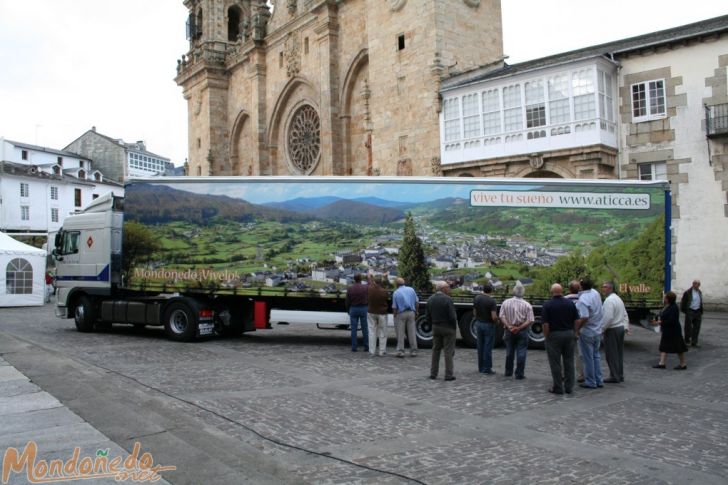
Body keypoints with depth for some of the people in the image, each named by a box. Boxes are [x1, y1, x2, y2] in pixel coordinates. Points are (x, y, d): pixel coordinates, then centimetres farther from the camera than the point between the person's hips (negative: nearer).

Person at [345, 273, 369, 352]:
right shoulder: (365, 288, -6)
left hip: (353, 309, 1)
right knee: (365, 329, 5)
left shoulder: (350, 289, -2)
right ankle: (366, 346, 7)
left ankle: (354, 347, 5)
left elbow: (347, 301, 3)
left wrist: (348, 310, 13)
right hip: (363, 309, -1)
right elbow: (368, 300, 1)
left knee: (354, 329, 5)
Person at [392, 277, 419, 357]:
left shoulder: (396, 293, -6)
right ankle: (413, 351, 12)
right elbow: (416, 302, 7)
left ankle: (400, 351, 2)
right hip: (411, 312, 3)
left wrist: (394, 316, 4)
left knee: (400, 333, 3)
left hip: (401, 314, -3)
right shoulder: (411, 289, 3)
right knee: (412, 332, 8)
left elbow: (394, 307, -6)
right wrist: (416, 313, 15)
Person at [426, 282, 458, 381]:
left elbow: (427, 316, 5)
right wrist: (454, 325, -2)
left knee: (436, 350, 14)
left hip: (436, 328, 6)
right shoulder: (447, 299, -16)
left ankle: (433, 373, 17)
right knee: (448, 351, 0)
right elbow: (452, 316, -17)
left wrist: (432, 326, 15)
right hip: (447, 328, -6)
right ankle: (449, 374, 1)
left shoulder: (430, 299, 3)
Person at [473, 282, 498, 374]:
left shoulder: (476, 298, -1)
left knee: (480, 346, 13)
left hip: (479, 324, 5)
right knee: (488, 347, 2)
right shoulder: (492, 301, -17)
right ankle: (487, 368, 5)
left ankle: (481, 368, 19)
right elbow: (494, 317, -21)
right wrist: (496, 321, -1)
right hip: (488, 325, -5)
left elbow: (474, 313, 4)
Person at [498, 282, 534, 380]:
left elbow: (501, 316, -8)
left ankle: (508, 372, 23)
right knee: (521, 353, 3)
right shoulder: (527, 305, -7)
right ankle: (519, 374, 3)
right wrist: (519, 328, -13)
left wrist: (508, 326, -11)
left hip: (509, 330, 3)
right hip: (522, 331, -2)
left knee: (509, 352, 14)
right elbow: (530, 320, -12)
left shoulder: (506, 303, -3)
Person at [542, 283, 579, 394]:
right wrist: (574, 332, 12)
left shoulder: (547, 305, -10)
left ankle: (558, 388, 8)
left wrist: (547, 337, -3)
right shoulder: (570, 303, 0)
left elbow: (545, 324, -13)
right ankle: (569, 387, 17)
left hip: (554, 335, -4)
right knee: (569, 361, 12)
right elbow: (576, 320, 1)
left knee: (555, 362, 4)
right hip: (569, 334, 4)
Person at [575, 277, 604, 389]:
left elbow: (584, 318, -31)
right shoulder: (595, 293, 0)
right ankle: (598, 380, 22)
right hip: (598, 331, 8)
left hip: (587, 332, -8)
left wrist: (577, 329, -18)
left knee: (588, 358, 4)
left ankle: (590, 382, 12)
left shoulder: (583, 299, -25)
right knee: (596, 356, 18)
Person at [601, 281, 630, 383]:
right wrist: (626, 327, 19)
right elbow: (625, 315, 18)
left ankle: (614, 377, 1)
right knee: (619, 353, 14)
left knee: (611, 354, -3)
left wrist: (601, 328, -15)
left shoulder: (609, 300, -17)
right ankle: (620, 376, 20)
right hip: (621, 328, 10)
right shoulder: (618, 298, 15)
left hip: (612, 330, -10)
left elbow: (608, 317, -23)